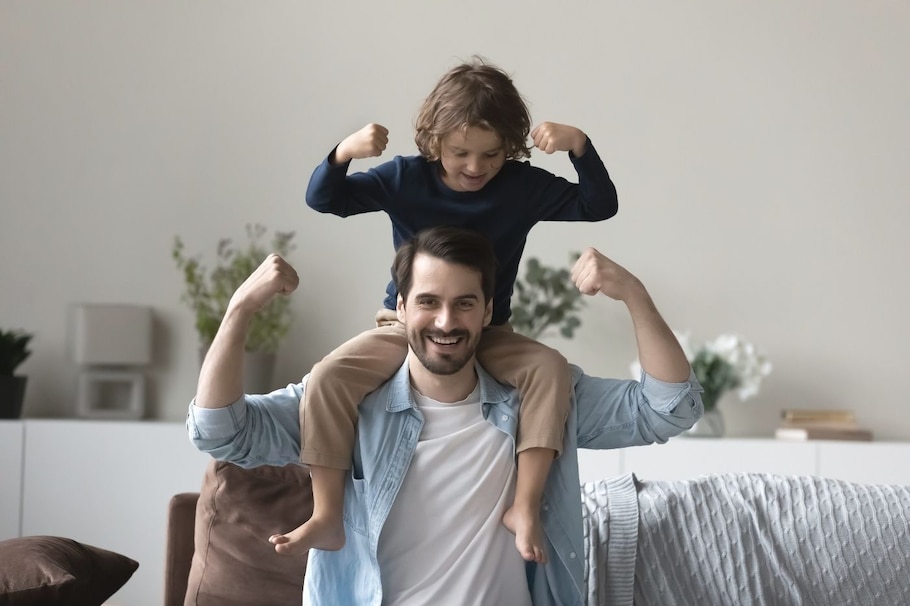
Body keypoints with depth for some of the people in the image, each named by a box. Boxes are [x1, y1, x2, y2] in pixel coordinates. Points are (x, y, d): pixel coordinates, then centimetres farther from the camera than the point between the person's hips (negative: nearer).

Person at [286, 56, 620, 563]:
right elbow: (323, 198, -9)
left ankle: (526, 506, -27)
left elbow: (599, 206, -8)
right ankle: (328, 517, -20)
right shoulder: (406, 178, -6)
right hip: (404, 329, 0)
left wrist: (579, 147, -25)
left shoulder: (524, 186, -5)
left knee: (550, 367, -29)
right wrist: (344, 153, -30)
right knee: (329, 376, -26)